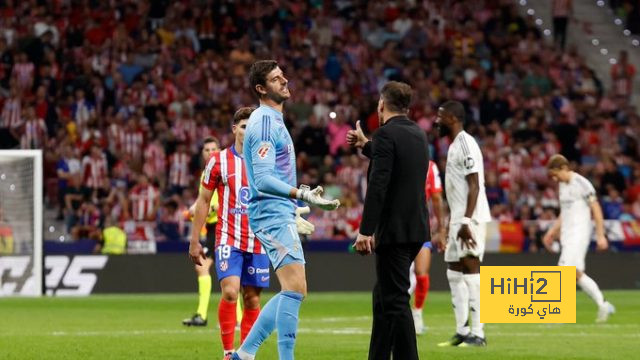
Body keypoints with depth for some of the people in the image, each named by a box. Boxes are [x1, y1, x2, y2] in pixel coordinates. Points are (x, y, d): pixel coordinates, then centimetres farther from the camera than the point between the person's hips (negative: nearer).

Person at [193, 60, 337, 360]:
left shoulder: (272, 120, 19)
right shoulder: (264, 122, -13)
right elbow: (263, 180, -22)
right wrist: (303, 194, -31)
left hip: (279, 215, 11)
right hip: (274, 215, -11)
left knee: (292, 291, 11)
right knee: (295, 288, -17)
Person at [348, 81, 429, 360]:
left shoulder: (386, 134, -13)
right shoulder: (418, 135, 13)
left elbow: (378, 185, -21)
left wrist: (366, 230, -21)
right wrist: (365, 146, 41)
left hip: (395, 230, -9)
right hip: (416, 229, 9)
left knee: (395, 301, -7)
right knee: (383, 298, 17)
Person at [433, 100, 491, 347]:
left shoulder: (465, 144, -13)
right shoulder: (454, 146, 18)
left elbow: (474, 186, -19)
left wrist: (466, 221, -25)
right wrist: (451, 226, 24)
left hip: (470, 218, -10)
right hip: (458, 218, 10)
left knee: (471, 271, -11)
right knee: (454, 273, 11)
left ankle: (477, 334, -11)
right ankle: (462, 332, 16)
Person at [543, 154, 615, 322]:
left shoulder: (581, 184, -10)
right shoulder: (562, 185, 14)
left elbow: (596, 209, -9)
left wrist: (600, 235, -11)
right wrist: (552, 232, 19)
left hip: (580, 233, -8)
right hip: (567, 234, 8)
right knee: (577, 274, 7)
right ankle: (602, 305, 18)